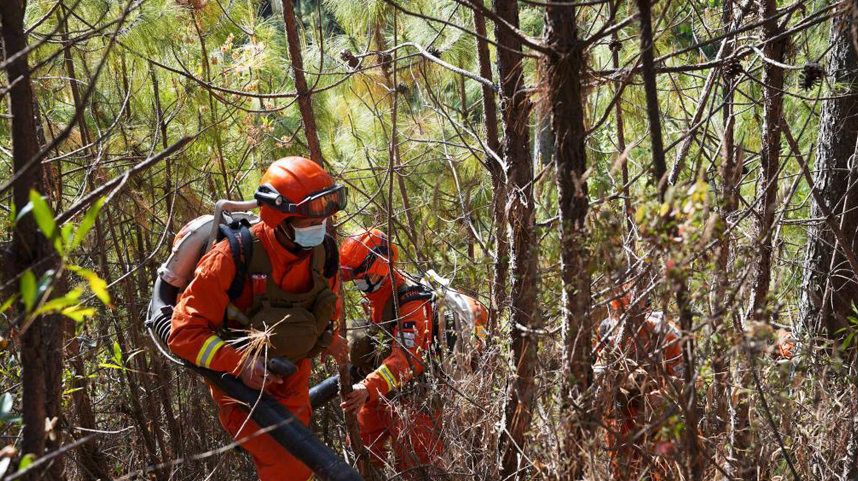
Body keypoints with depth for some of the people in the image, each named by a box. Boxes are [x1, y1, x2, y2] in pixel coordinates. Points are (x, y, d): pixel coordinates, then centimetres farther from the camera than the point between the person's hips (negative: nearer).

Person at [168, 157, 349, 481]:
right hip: (240, 382, -6)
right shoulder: (234, 259, -30)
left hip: (292, 380, 6)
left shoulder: (325, 254, -11)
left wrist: (329, 339, -3)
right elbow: (184, 333, -28)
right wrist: (239, 363, -37)